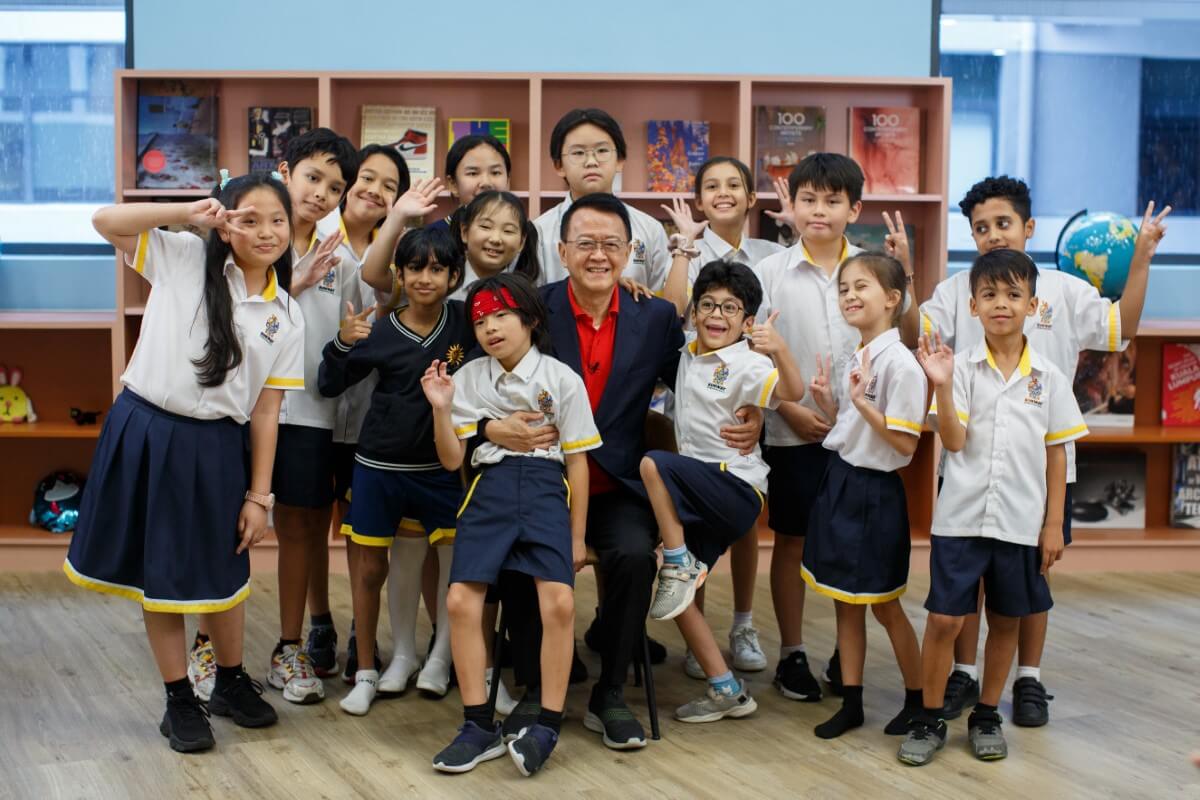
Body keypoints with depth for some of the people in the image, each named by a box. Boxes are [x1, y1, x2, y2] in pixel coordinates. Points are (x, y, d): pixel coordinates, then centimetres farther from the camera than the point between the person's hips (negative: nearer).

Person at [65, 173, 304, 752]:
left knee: (220, 572, 13)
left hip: (211, 447, 1)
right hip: (143, 434, -1)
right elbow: (105, 221, -10)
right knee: (160, 574, 8)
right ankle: (179, 700, 22)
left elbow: (266, 411, 3)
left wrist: (259, 495, 1)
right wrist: (190, 212, -16)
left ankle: (231, 682, 36)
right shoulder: (183, 259, -3)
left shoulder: (285, 316, 2)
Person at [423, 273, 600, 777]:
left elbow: (577, 459, 5)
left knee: (559, 601, -21)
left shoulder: (561, 378, 4)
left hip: (546, 487, -2)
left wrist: (576, 536, 3)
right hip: (490, 487, 2)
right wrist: (442, 409, -7)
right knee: (461, 599, -15)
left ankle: (547, 727, -11)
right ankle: (480, 727, -4)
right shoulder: (469, 378, 11)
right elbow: (451, 459, 10)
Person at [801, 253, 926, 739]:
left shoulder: (899, 363, -18)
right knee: (845, 602, 12)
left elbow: (905, 444, -20)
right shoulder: (856, 358, 9)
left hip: (875, 492, -8)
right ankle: (851, 703, 21)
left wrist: (861, 402, -25)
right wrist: (826, 399, 3)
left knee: (883, 604, 5)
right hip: (839, 481, 8)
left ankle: (918, 699, 22)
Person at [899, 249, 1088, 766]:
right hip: (961, 518, -2)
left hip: (1021, 522, 2)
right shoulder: (962, 368, -4)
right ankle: (929, 720, 13)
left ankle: (986, 717, 27)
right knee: (944, 619, -1)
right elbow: (953, 441, -11)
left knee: (1005, 620, 12)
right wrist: (941, 386, -25)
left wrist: (1053, 524, 4)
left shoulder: (1048, 377, 2)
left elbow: (1056, 453, 6)